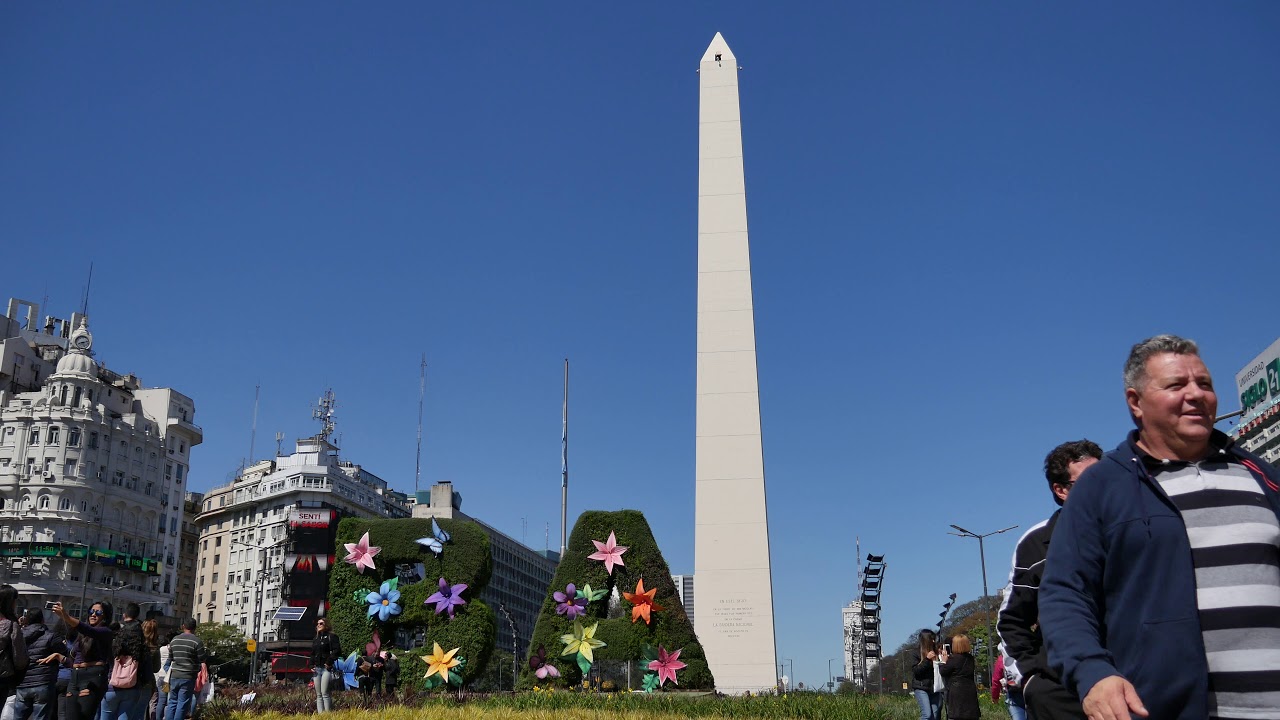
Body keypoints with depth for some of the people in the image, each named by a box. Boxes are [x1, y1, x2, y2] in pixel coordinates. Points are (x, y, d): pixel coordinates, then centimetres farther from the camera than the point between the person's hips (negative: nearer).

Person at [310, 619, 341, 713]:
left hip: (326, 668, -7)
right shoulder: (315, 639, 22)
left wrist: (329, 662, -15)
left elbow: (337, 651, -10)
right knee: (318, 694, 5)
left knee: (325, 693, -13)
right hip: (316, 669, 7)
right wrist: (312, 665, 10)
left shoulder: (331, 636, -1)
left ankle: (327, 714, -12)